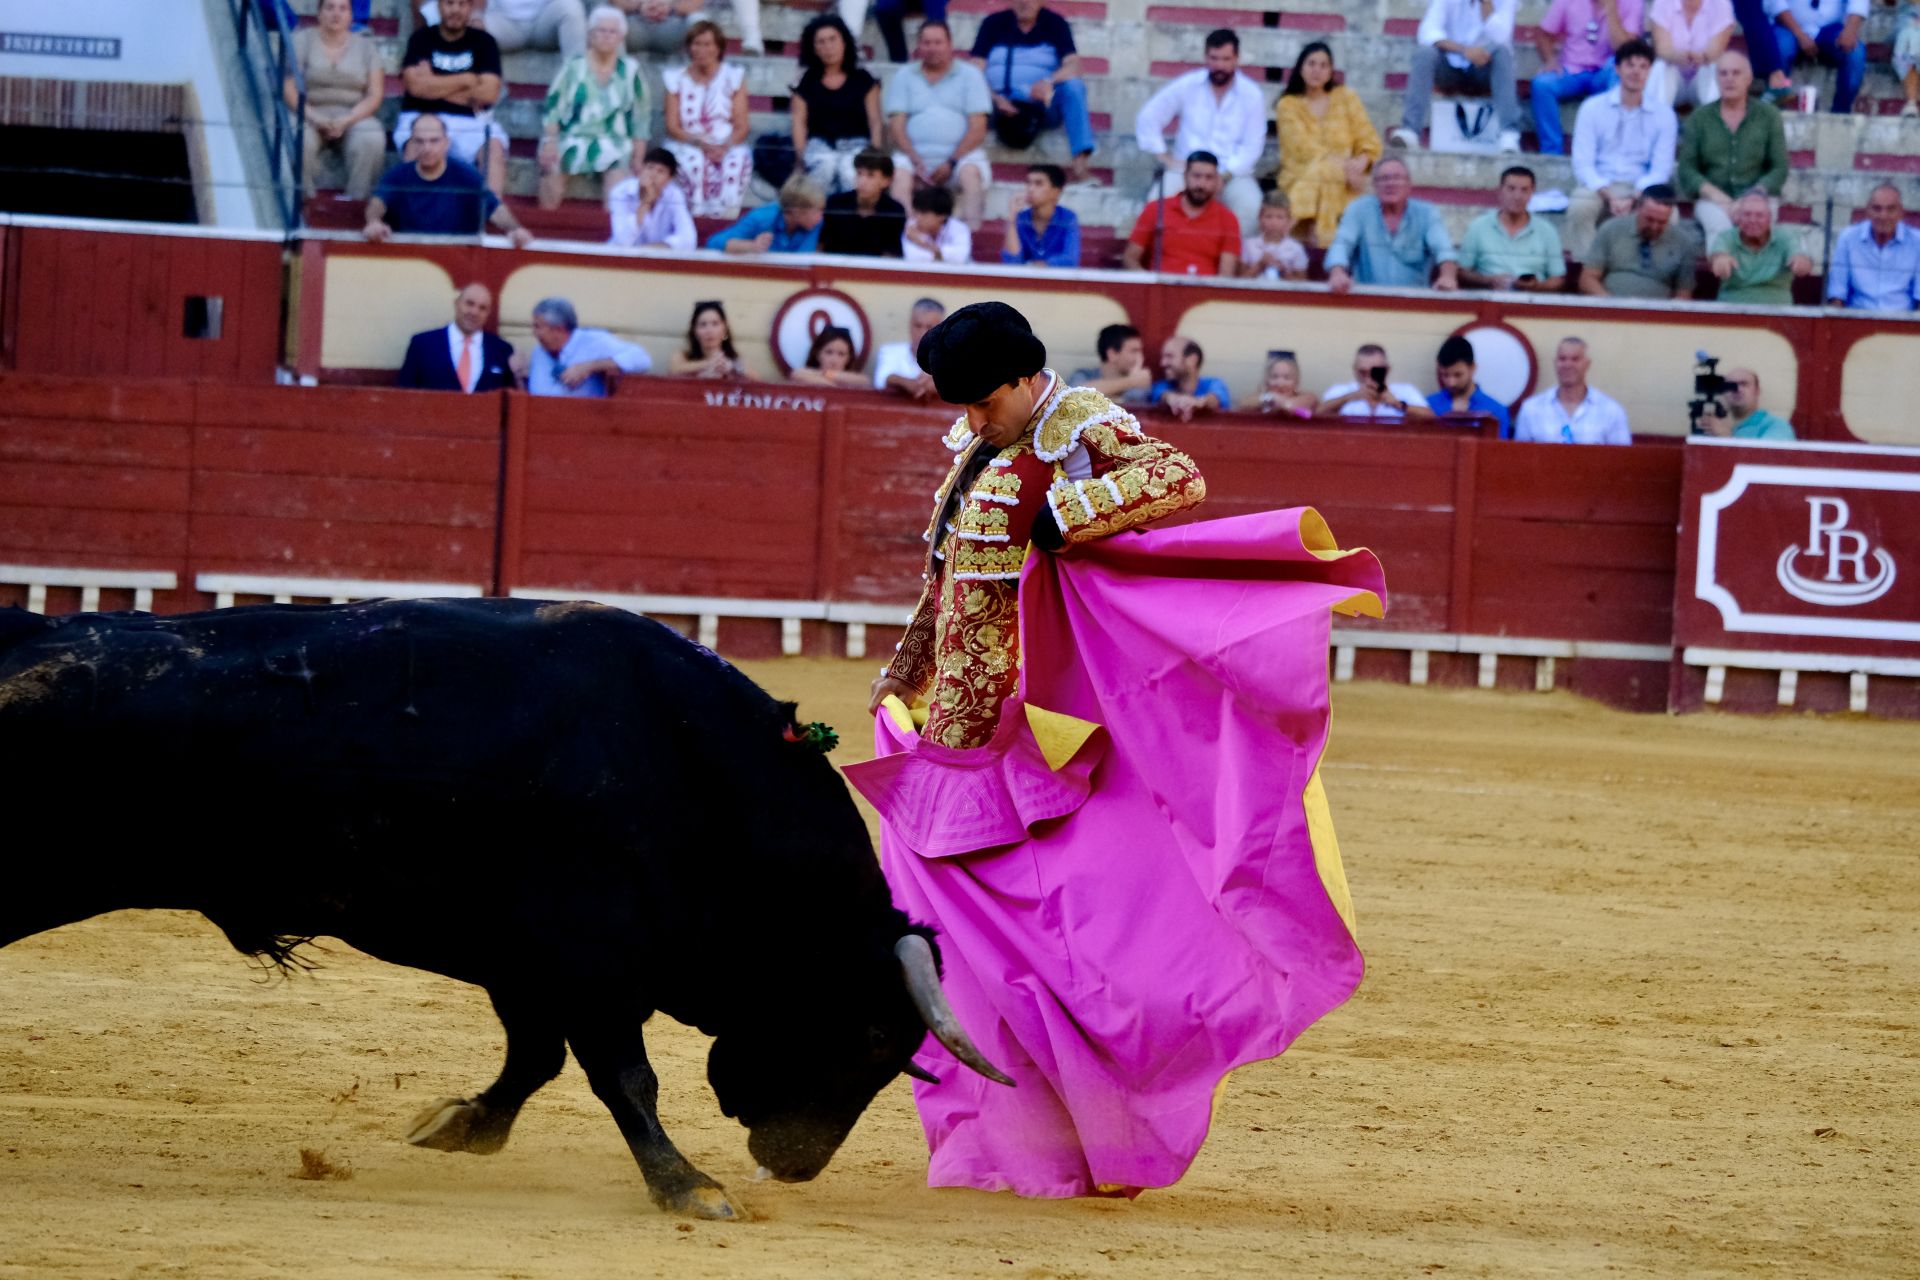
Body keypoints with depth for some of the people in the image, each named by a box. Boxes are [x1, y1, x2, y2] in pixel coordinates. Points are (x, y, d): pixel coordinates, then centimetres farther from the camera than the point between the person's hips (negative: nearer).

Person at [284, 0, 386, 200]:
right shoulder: (301, 41, 6)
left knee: (372, 139, -33)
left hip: (353, 117, 1)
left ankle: (357, 200, -26)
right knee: (300, 140, -36)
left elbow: (374, 96, 3)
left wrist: (346, 121, -14)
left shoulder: (365, 47, 10)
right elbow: (289, 88, -3)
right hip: (310, 115, -1)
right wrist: (314, 117, -19)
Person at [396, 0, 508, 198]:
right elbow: (416, 86, -8)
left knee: (495, 146, -29)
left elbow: (489, 92, -3)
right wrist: (467, 80, -4)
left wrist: (435, 85, -3)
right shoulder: (421, 39, 8)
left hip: (470, 122, 1)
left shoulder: (483, 42, 10)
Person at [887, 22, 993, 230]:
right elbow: (896, 125, 5)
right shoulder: (904, 77, 14)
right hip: (915, 155, 1)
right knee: (899, 173, -30)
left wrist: (952, 163, -12)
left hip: (961, 154, -1)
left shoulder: (970, 75, 9)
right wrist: (915, 161, -12)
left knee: (971, 174, -32)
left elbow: (978, 128, 1)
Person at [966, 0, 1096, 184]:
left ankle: (1080, 162, -39)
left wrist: (1049, 82, -28)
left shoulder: (1055, 24, 6)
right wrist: (996, 99, -20)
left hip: (1042, 107, -1)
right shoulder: (994, 23, 7)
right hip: (1000, 105, 1)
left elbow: (1073, 66, -7)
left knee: (1073, 86, -28)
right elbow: (975, 70, -3)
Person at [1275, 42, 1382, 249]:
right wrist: (1343, 165, -17)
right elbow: (1303, 148, -4)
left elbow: (1370, 141, 9)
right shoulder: (1288, 105, 10)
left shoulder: (1347, 98, 16)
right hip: (1301, 181, -1)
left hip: (1343, 185, 1)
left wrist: (1360, 163, -15)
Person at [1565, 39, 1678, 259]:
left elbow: (1661, 170, 1)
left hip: (1641, 191, 0)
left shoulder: (1663, 115, 4)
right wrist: (1609, 197, -19)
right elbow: (1582, 164, -3)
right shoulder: (1592, 108, 2)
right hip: (1599, 188, 0)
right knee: (1579, 208, -34)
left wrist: (1632, 200, -17)